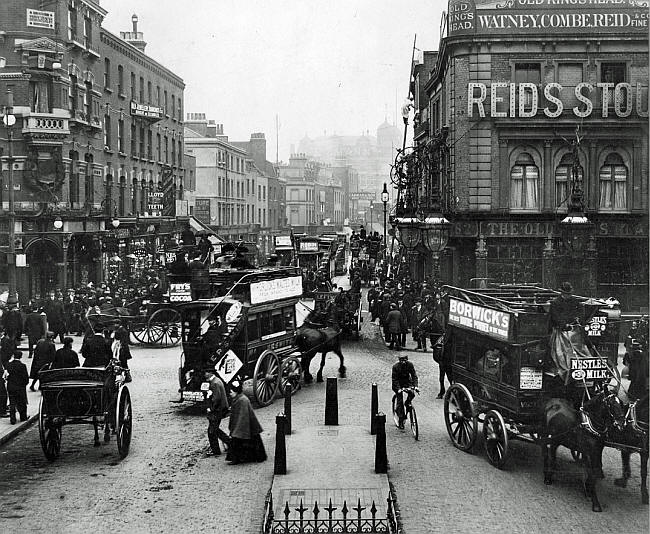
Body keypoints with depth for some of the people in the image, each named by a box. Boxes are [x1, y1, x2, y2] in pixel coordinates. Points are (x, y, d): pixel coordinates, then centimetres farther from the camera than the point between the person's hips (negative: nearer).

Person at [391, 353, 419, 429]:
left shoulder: (410, 365, -15)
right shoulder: (395, 366, -22)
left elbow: (414, 376, -14)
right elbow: (394, 379, -21)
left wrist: (415, 386, -28)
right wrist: (398, 389, -31)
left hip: (406, 381, 2)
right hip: (398, 383, -2)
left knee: (412, 394, -25)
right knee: (400, 400, -10)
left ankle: (407, 403, 8)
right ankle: (401, 419, -2)